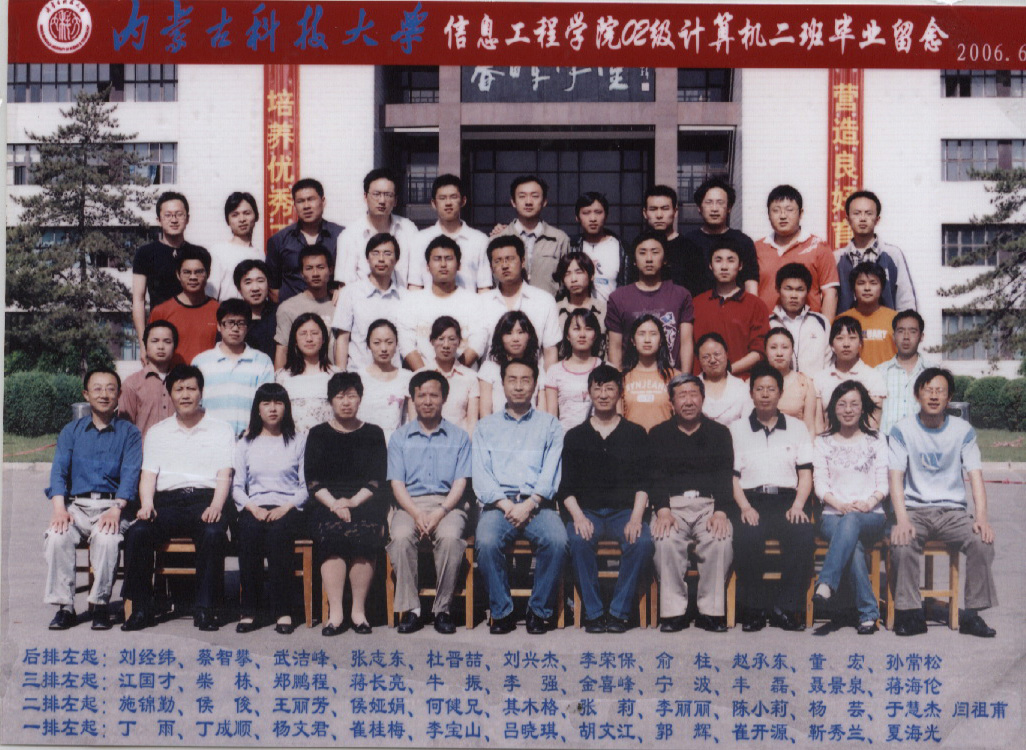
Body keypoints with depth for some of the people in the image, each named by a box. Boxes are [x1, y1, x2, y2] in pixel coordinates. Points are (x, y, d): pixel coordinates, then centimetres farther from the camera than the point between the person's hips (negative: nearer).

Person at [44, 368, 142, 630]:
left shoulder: (129, 432, 10)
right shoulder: (71, 431, 16)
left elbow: (130, 474, -2)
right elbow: (59, 469, 4)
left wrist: (116, 509, -20)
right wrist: (59, 508, -15)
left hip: (112, 504, -2)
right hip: (75, 504, 2)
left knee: (107, 538, -33)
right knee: (57, 537, -29)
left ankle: (100, 605, -18)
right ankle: (64, 607, -18)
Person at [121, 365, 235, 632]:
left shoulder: (221, 430, 15)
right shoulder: (157, 432, 22)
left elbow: (224, 476, 5)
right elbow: (148, 475, 12)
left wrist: (216, 506, -14)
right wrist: (146, 504, -8)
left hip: (205, 500, -2)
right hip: (167, 502, 2)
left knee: (213, 534, -34)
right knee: (137, 532, -27)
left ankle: (205, 609, -25)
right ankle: (142, 609, -18)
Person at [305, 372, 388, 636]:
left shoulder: (373, 434, 15)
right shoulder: (318, 434, 16)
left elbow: (378, 478, 5)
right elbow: (312, 480, 5)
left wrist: (353, 502, -11)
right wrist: (334, 504, -12)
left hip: (365, 503, 0)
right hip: (326, 503, 0)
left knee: (365, 533, -32)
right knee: (332, 532, -32)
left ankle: (359, 610, -24)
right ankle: (335, 612, -30)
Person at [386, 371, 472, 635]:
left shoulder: (459, 437, 13)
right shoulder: (399, 437, 14)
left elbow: (460, 482, 4)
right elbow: (397, 483, 5)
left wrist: (440, 512, -14)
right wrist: (416, 514, -13)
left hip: (447, 504, -1)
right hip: (410, 504, 1)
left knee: (450, 537, -33)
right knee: (400, 537, -32)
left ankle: (443, 609, -21)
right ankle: (410, 609, -24)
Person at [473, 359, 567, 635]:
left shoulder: (549, 425, 16)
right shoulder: (486, 426, 18)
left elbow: (550, 472, 4)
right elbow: (480, 474, 6)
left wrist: (529, 505, -12)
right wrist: (506, 505, -10)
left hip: (537, 504, 0)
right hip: (498, 503, 0)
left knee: (557, 541, -31)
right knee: (487, 542, -32)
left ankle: (539, 611, -13)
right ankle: (501, 612, -15)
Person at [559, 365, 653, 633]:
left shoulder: (635, 434, 12)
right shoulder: (575, 436, 13)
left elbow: (643, 483, 4)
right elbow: (566, 486, 6)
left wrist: (636, 517, -13)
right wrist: (578, 516, -12)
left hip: (624, 510, 0)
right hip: (587, 511, 0)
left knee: (642, 541, -31)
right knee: (578, 541, -32)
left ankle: (619, 612, -19)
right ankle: (593, 612, -21)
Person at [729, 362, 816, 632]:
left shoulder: (797, 428, 18)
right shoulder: (736, 430, 14)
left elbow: (806, 473, 11)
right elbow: (731, 475, 6)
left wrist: (797, 506, -6)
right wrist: (745, 508, -10)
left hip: (787, 500, 1)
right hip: (751, 500, -1)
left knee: (804, 534, -32)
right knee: (746, 536, -34)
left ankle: (787, 608, -22)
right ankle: (754, 608, -19)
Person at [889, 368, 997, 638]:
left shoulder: (963, 431, 6)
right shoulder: (902, 430, 1)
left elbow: (975, 475, 0)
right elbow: (896, 477, -6)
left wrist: (982, 516, -17)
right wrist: (902, 520, -21)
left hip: (953, 511, 2)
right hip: (914, 510, -1)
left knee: (983, 542, -26)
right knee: (902, 545, -31)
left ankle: (972, 615, -13)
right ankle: (911, 614, -17)